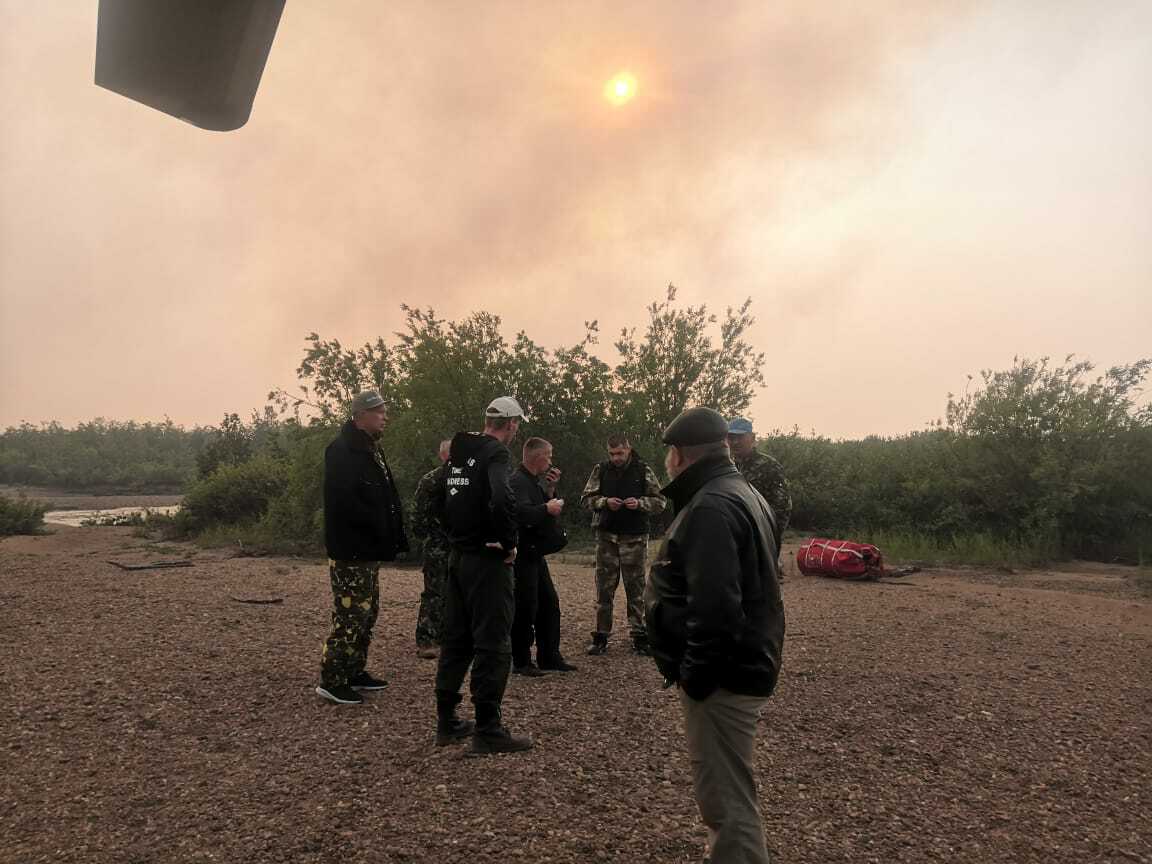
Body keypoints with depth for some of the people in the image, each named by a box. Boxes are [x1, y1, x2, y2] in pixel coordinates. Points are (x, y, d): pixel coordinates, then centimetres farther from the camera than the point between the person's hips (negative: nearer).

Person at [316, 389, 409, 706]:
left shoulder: (369, 449, 15)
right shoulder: (343, 451, -16)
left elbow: (385, 498, 19)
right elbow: (344, 502, -26)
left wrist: (393, 536, 8)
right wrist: (380, 526, -18)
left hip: (368, 551, 10)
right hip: (351, 552, -10)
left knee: (367, 613, 17)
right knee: (351, 615, -5)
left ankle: (355, 672, 28)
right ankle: (332, 680, 5)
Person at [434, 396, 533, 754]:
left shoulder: (459, 452, 11)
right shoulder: (496, 453, -14)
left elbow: (441, 500, 21)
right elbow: (503, 499, -32)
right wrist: (508, 543, -19)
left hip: (458, 557, 8)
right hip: (487, 560, -8)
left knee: (455, 640, 15)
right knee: (492, 645, 0)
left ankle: (446, 721, 24)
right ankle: (487, 730, 6)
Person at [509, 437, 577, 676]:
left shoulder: (535, 481, 15)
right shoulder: (518, 481, -17)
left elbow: (550, 507, 18)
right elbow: (522, 513, -33)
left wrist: (551, 489, 5)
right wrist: (547, 508, -19)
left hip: (536, 555, 10)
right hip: (522, 555, -10)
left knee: (549, 604, 13)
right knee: (526, 608, -3)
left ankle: (550, 657, 23)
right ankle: (521, 662, 9)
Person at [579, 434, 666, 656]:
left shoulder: (644, 471, 2)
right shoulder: (601, 470, 5)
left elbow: (660, 502, 2)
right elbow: (586, 498, 6)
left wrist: (639, 503, -16)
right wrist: (605, 502, -12)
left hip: (635, 538, -1)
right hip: (606, 536, 1)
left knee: (636, 587, 4)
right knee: (604, 587, 4)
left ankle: (639, 636, 13)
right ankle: (601, 636, 12)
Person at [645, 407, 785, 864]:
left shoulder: (711, 506, -21)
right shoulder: (741, 494, 14)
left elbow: (715, 606, -30)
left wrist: (694, 673, -19)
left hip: (722, 674, -11)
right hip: (745, 663, 11)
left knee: (726, 797, 0)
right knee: (728, 789, 24)